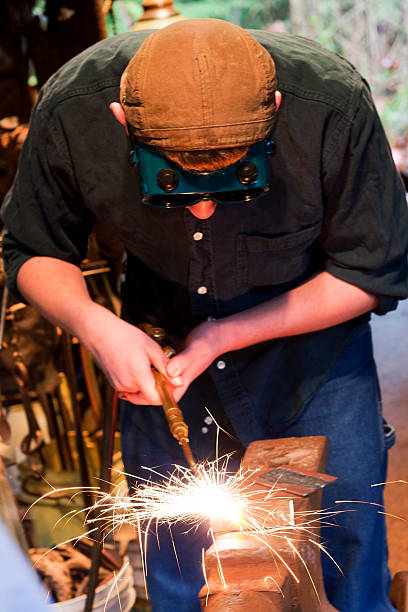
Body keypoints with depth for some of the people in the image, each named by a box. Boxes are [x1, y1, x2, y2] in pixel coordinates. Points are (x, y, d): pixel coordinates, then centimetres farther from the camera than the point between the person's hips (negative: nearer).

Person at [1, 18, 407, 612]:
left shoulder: (334, 106, -32)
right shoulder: (70, 111, -27)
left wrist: (227, 336, -24)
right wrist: (95, 326, -29)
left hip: (309, 323, -1)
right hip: (157, 342, 2)